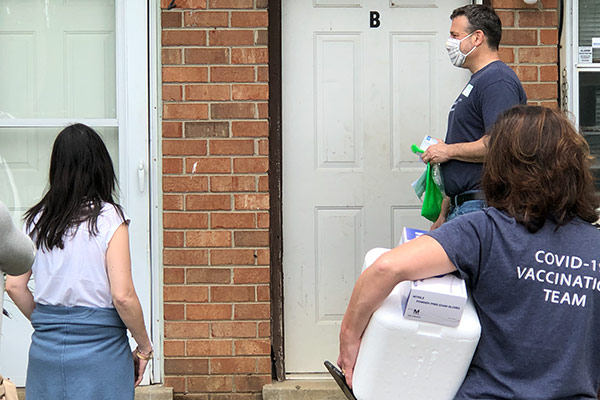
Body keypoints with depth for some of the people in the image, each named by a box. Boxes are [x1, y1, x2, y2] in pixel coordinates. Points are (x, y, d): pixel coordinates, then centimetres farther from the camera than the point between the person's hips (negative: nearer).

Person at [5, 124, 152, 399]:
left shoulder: (36, 219, 3)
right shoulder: (108, 218, -10)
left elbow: (14, 286, 4)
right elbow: (123, 296, -14)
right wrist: (144, 348, -1)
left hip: (45, 347, 4)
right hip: (99, 345, -4)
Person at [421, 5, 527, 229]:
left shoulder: (497, 81, -11)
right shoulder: (477, 81, 22)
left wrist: (448, 150, -11)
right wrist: (444, 215, 22)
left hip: (482, 207, -10)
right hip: (462, 207, 10)